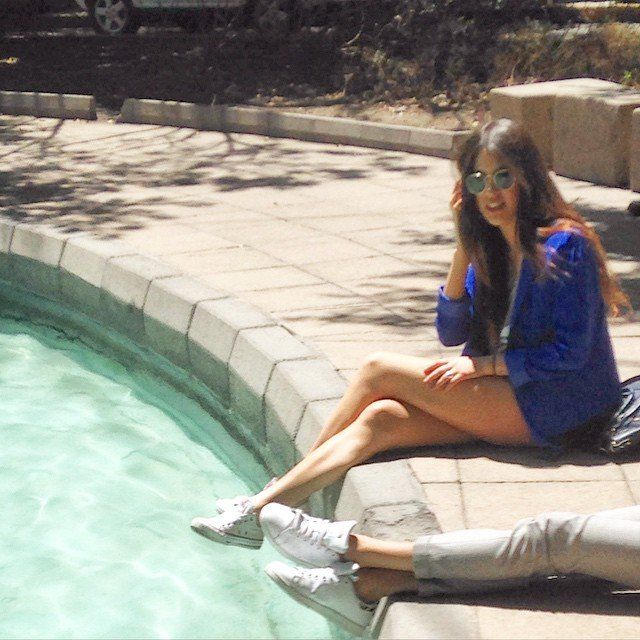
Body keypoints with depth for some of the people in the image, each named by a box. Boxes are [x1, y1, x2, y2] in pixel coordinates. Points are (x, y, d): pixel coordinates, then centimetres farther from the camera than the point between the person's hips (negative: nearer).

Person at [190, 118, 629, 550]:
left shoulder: (563, 245, -13)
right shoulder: (491, 246, 10)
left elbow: (570, 351, -16)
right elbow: (451, 333, 5)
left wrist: (482, 363, -14)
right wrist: (464, 247, -4)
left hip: (552, 411, -7)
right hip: (509, 401, 7)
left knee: (379, 371, -12)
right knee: (381, 418, -15)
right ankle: (263, 508, -13)